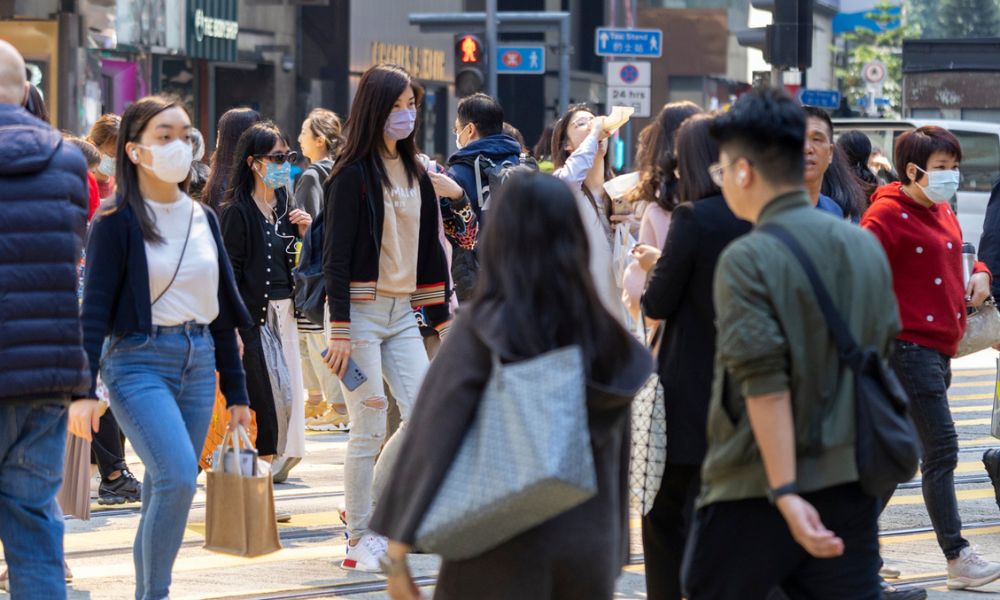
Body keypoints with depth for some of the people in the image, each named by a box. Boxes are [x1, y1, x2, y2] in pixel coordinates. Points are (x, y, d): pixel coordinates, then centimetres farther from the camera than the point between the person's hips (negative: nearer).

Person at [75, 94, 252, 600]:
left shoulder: (203, 219, 12)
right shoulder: (116, 222, -6)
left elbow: (222, 307, 16)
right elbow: (95, 308, -10)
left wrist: (236, 391, 15)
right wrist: (84, 389, -20)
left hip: (198, 363, 6)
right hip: (138, 362, -6)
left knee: (164, 490, 6)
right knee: (178, 478, -21)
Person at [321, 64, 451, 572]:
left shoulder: (416, 175, 12)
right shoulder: (352, 176, -9)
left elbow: (429, 248, 16)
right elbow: (336, 255, -12)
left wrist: (442, 317, 13)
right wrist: (339, 330, -17)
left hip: (403, 312, 7)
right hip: (361, 310, -7)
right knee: (369, 428, -6)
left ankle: (373, 508, 15)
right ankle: (359, 540, 3)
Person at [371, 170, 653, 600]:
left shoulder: (480, 329, -10)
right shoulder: (606, 337, 2)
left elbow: (434, 439, -12)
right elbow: (617, 456, 8)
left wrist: (398, 548, -8)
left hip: (502, 553, -4)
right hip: (590, 551, 4)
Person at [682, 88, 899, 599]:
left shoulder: (748, 260, -13)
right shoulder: (866, 247, 7)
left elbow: (765, 385, -20)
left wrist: (785, 494, -23)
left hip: (752, 493, -5)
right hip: (850, 487, 5)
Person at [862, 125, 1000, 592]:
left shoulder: (942, 212, 15)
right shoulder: (889, 215, -13)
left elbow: (953, 255, 31)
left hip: (940, 348, 9)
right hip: (910, 344, -9)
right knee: (942, 449, -11)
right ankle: (958, 558, -10)